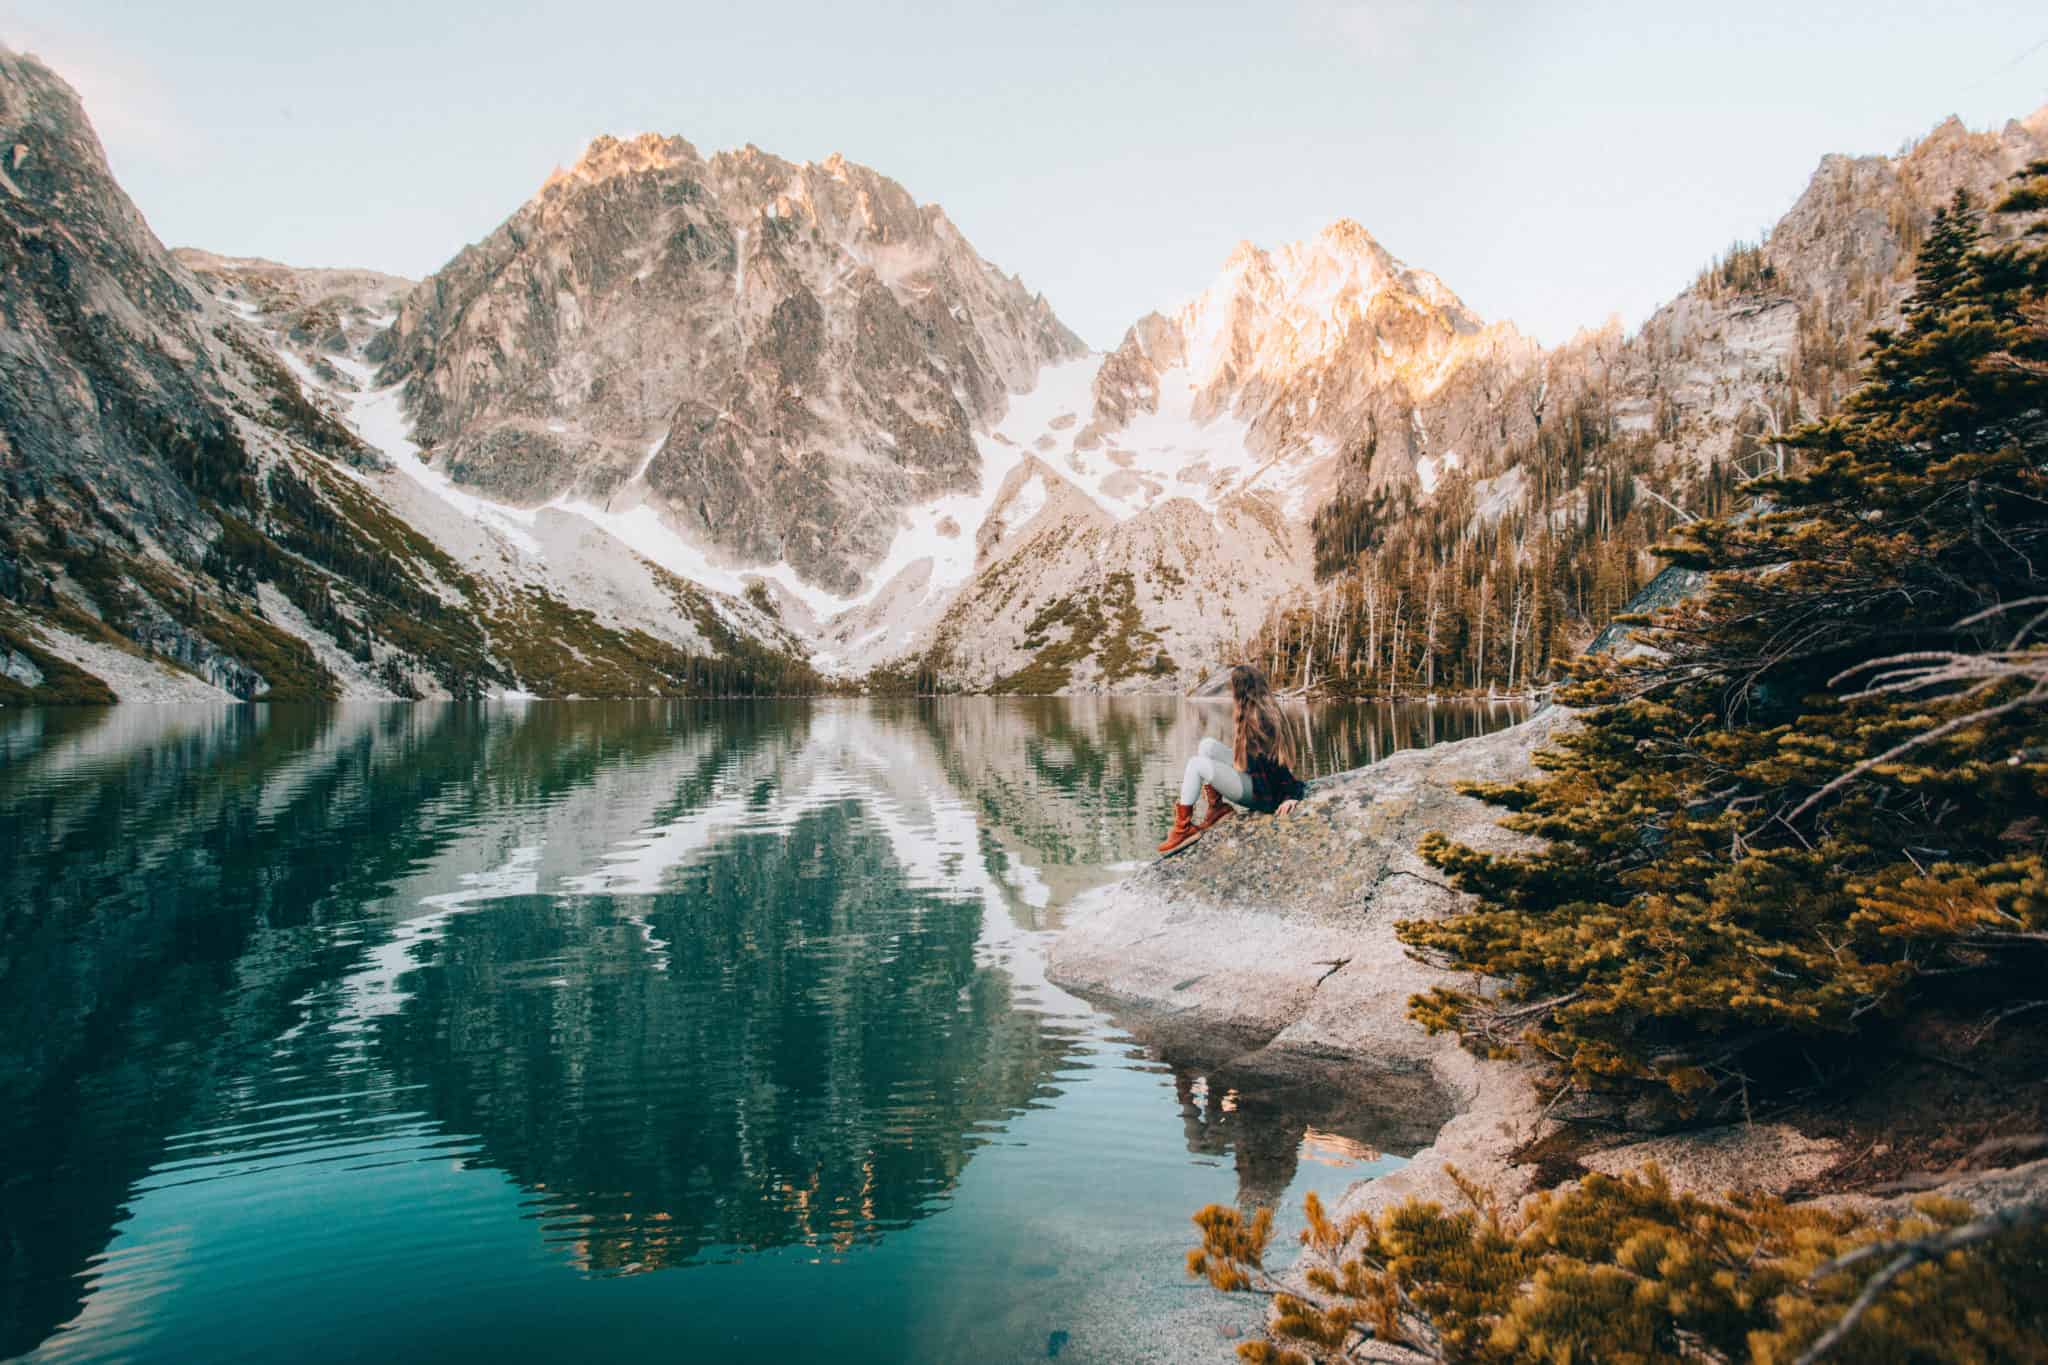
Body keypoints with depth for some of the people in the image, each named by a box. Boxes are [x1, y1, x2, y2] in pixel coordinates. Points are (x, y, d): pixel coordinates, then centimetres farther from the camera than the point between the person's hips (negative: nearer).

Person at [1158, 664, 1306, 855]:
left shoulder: (1259, 718, -20)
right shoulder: (1266, 708, 8)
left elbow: (1274, 761, -22)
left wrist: (1293, 794, -22)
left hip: (1261, 791, -10)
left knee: (1196, 764, -14)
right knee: (1207, 745, 6)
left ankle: (1184, 827, -5)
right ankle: (1216, 808, 7)